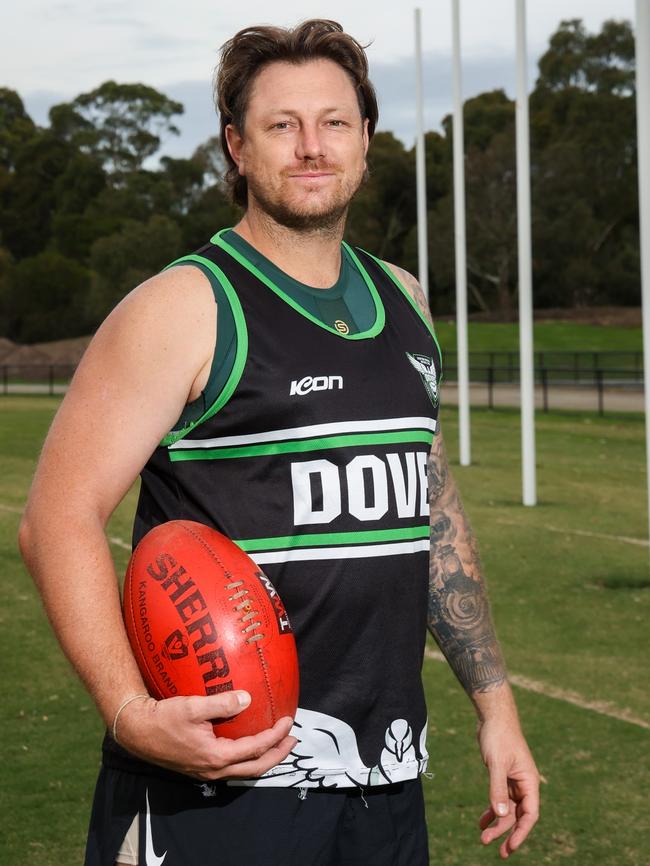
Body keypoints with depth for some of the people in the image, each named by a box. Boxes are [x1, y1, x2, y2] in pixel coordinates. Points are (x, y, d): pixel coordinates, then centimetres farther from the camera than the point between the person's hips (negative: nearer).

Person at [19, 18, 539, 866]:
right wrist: (131, 715, -27)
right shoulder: (185, 309, -9)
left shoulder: (401, 301, 12)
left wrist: (492, 699, 17)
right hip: (221, 777, -6)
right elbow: (59, 518, -14)